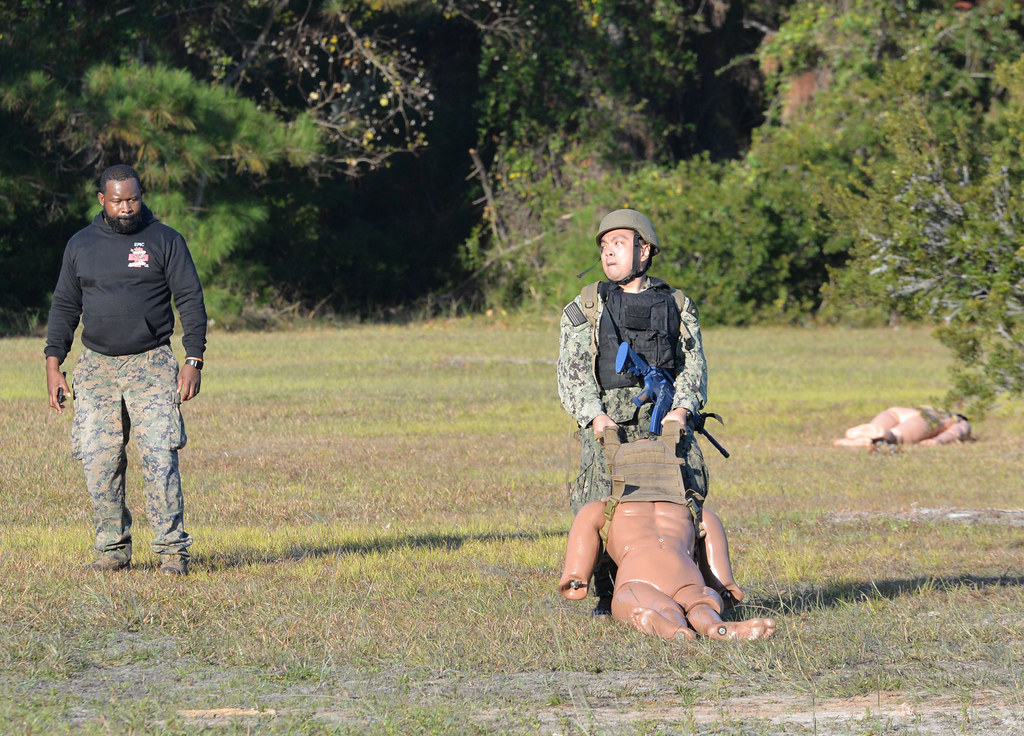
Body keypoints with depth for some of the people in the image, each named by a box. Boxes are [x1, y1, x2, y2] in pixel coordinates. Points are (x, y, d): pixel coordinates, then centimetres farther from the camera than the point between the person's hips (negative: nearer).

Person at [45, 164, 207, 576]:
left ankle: (172, 550, -9)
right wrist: (53, 364, 8)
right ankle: (113, 550, 7)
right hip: (96, 368, 3)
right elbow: (64, 306, 16)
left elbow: (190, 302, 2)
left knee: (159, 457, -13)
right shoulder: (81, 245, 11)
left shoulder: (165, 241, 3)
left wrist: (194, 361, -7)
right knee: (98, 463, -2)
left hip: (151, 366, -3)